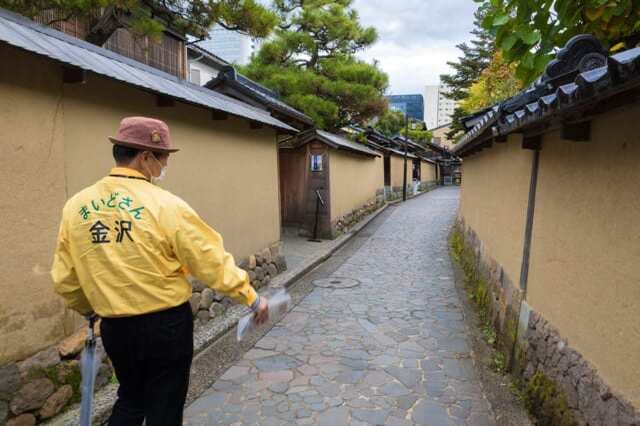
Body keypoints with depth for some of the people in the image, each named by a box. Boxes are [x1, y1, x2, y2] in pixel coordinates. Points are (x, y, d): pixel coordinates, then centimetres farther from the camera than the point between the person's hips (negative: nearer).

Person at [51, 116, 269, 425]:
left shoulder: (75, 206, -3)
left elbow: (64, 280, 5)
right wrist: (251, 297, -2)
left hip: (115, 327, 5)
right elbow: (213, 263, -15)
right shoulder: (165, 205, -18)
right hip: (167, 325, -4)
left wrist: (89, 309, 24)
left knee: (130, 398, 29)